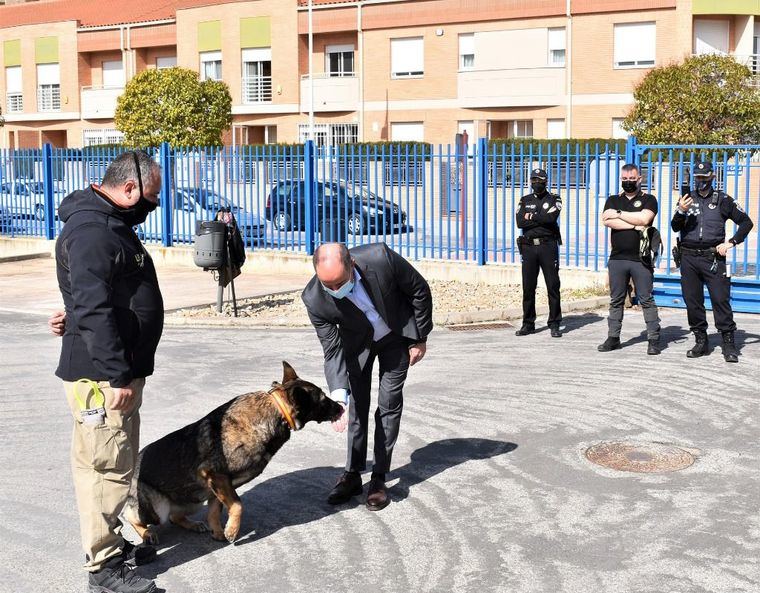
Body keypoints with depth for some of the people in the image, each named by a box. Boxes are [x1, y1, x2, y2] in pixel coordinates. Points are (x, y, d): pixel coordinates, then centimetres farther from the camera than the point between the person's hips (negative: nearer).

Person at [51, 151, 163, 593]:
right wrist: (117, 376, -25)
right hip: (101, 376, -11)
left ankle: (110, 540, 32)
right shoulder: (90, 232, -19)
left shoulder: (114, 223, 15)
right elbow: (93, 311, -26)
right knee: (106, 467, -4)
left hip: (121, 369, 11)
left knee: (118, 464, 19)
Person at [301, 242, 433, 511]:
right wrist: (338, 396, -37)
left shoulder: (380, 257, -38)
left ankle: (379, 478, 9)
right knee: (357, 406, 5)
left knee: (389, 405, 1)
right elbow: (332, 350, -24)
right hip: (357, 342, 1)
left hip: (396, 334, -1)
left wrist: (420, 338, -11)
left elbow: (420, 290, -19)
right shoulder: (314, 299, -32)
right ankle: (353, 474, 18)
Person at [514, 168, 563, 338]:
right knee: (528, 287, 4)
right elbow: (520, 222, -4)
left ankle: (554, 324, 3)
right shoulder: (525, 201, 13)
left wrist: (531, 217, -5)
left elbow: (551, 217, -15)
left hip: (548, 246, -3)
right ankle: (528, 324, 13)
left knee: (553, 286, -2)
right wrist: (541, 218, -8)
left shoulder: (554, 199, 5)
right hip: (528, 247, 3)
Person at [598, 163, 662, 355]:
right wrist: (634, 225, -11)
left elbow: (644, 218, -14)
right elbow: (607, 221, -6)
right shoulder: (613, 200, 13)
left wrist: (618, 214, -7)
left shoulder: (648, 199, 5)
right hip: (617, 258, 3)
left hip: (641, 259, -3)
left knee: (647, 300, -2)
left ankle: (654, 339, 1)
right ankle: (613, 338, 15)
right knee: (616, 301, 8)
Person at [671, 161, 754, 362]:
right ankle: (700, 342, 15)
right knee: (692, 301, 5)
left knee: (721, 299, -9)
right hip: (689, 258, 3)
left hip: (713, 258, -3)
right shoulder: (687, 198, 12)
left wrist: (731, 242, -3)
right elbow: (675, 228, 5)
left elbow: (746, 222, 8)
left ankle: (729, 344, -5)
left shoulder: (722, 200, 5)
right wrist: (681, 212, -14)